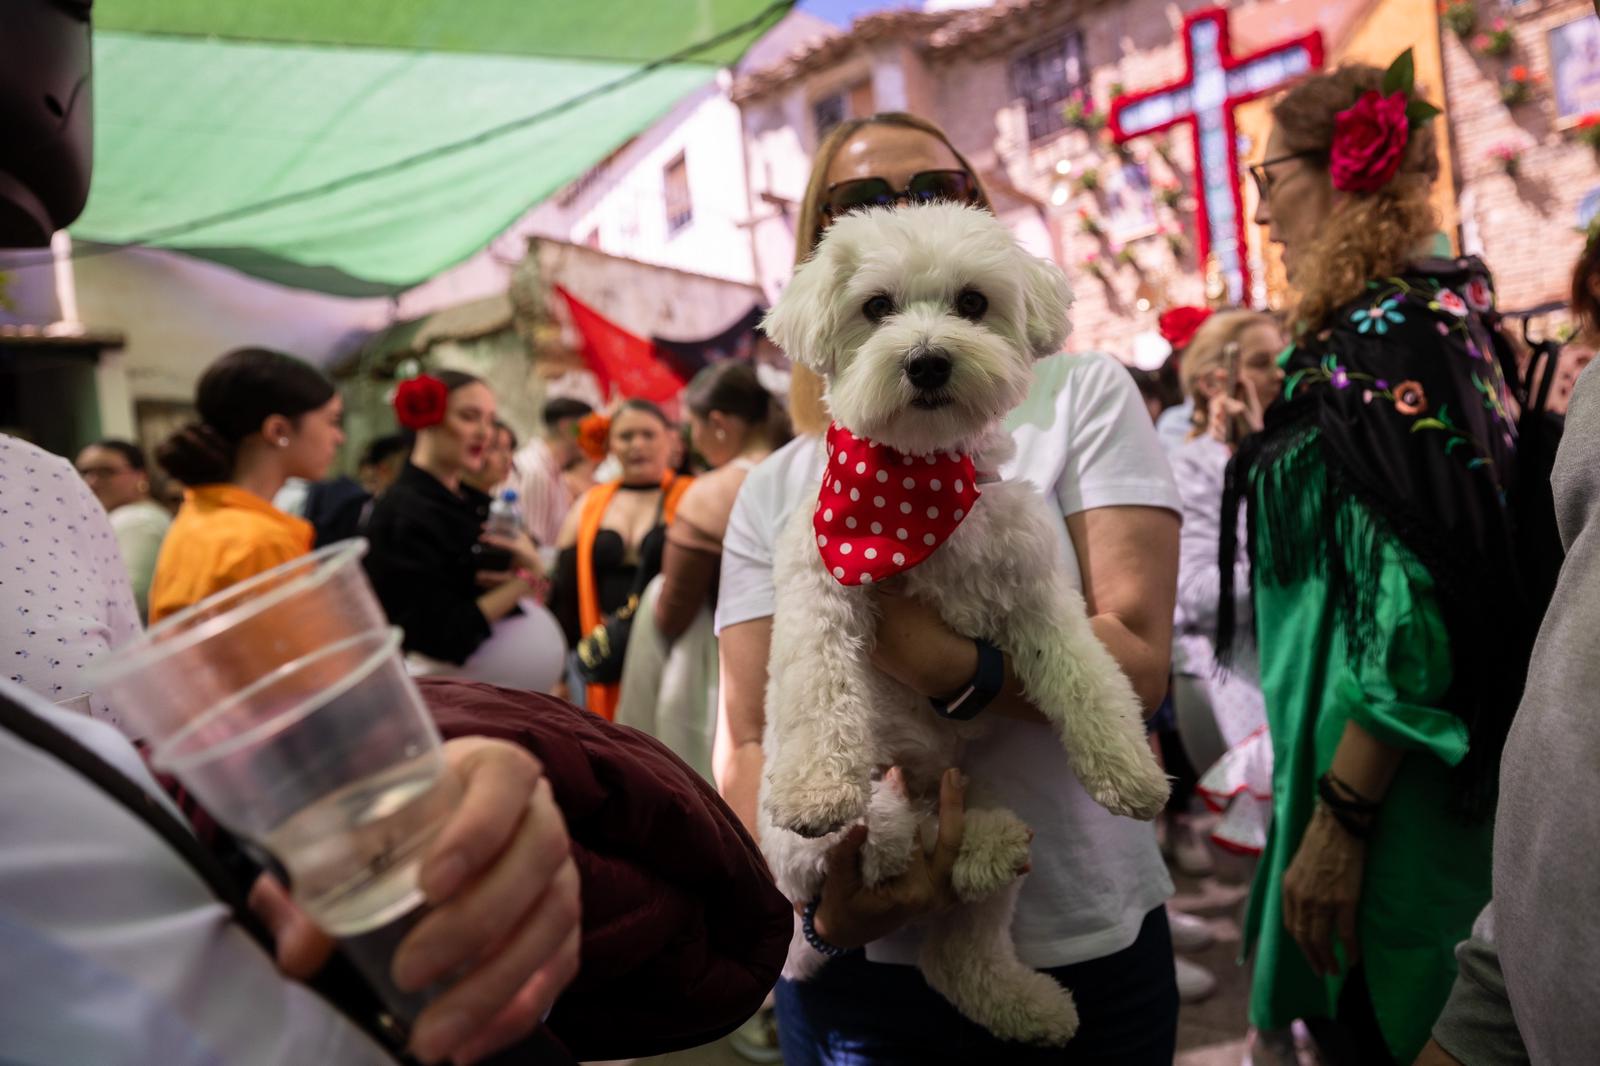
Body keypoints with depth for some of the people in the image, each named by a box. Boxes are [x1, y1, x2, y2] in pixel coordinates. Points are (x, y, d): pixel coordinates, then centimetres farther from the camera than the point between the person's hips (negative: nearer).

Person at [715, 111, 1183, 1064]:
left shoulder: (1081, 398, -2)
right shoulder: (776, 491, 1)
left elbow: (1138, 657, -12)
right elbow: (749, 739, -3)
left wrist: (947, 661, -29)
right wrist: (825, 893, -22)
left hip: (1088, 948, 0)